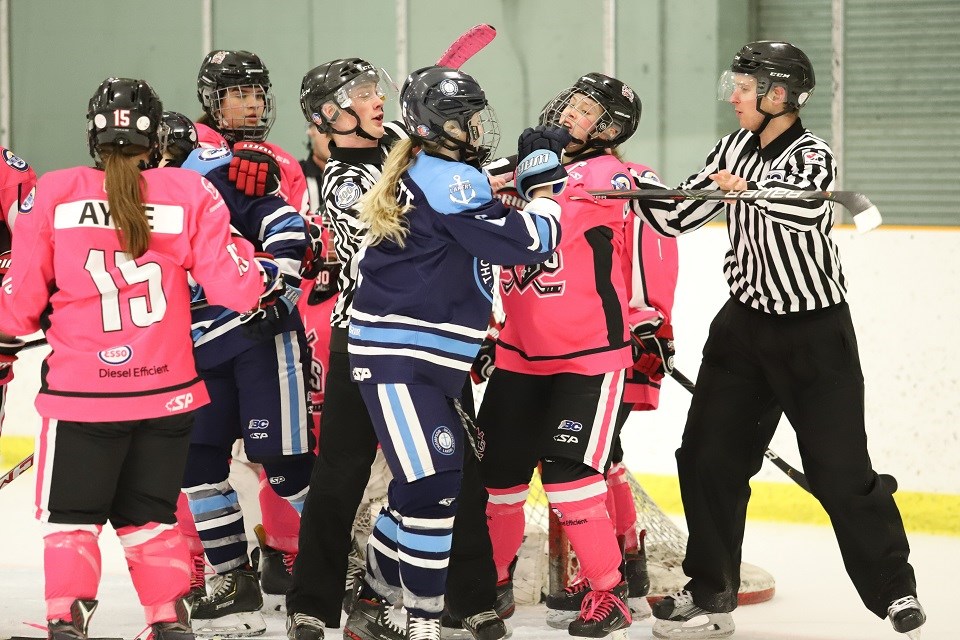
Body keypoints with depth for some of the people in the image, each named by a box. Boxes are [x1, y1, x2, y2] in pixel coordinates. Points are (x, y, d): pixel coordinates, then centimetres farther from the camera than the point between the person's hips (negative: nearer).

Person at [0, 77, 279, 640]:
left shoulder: (54, 194, -7)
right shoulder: (190, 192, -5)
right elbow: (232, 285, -5)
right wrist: (269, 274, 15)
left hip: (80, 390, -2)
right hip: (167, 392, 2)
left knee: (70, 515, 12)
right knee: (151, 514, 19)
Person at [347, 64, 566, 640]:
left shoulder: (425, 173, 15)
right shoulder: (451, 180, -16)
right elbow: (524, 244, -21)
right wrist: (547, 187, -5)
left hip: (431, 359, 11)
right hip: (398, 356, -11)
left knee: (427, 483, 17)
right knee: (432, 485, -15)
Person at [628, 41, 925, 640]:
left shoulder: (811, 154, -15)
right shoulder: (733, 151, 4)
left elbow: (807, 207, -37)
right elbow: (678, 215, 7)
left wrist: (750, 189, -52)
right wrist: (637, 186, -10)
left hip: (814, 332, -6)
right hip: (745, 323, 6)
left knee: (840, 471, -6)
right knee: (709, 456, 2)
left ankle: (895, 589, 9)